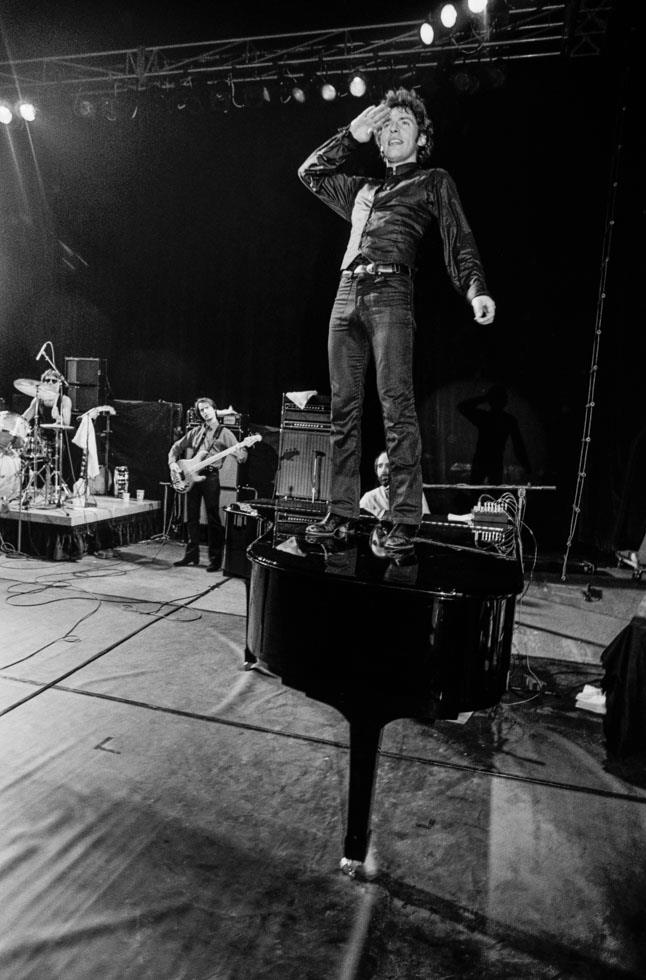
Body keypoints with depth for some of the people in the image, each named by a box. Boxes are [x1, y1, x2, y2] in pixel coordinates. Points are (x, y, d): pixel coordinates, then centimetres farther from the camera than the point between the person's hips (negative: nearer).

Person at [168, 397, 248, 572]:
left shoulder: (224, 433, 1)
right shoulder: (195, 432, 16)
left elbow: (240, 456, -7)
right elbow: (176, 447, 22)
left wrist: (244, 448, -30)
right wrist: (172, 463, 3)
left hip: (210, 477, -5)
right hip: (191, 476, 5)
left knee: (213, 519, -4)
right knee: (191, 518, 10)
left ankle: (215, 559, 3)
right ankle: (191, 555, 21)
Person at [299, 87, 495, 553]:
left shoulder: (434, 182, 17)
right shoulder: (364, 190, 31)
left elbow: (459, 240, 4)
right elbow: (311, 173, 37)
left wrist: (476, 288, -14)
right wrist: (353, 135, 29)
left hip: (390, 293, -5)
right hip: (347, 294, 5)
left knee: (397, 406, -16)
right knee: (344, 410, -1)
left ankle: (405, 520, -15)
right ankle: (341, 513, 2)